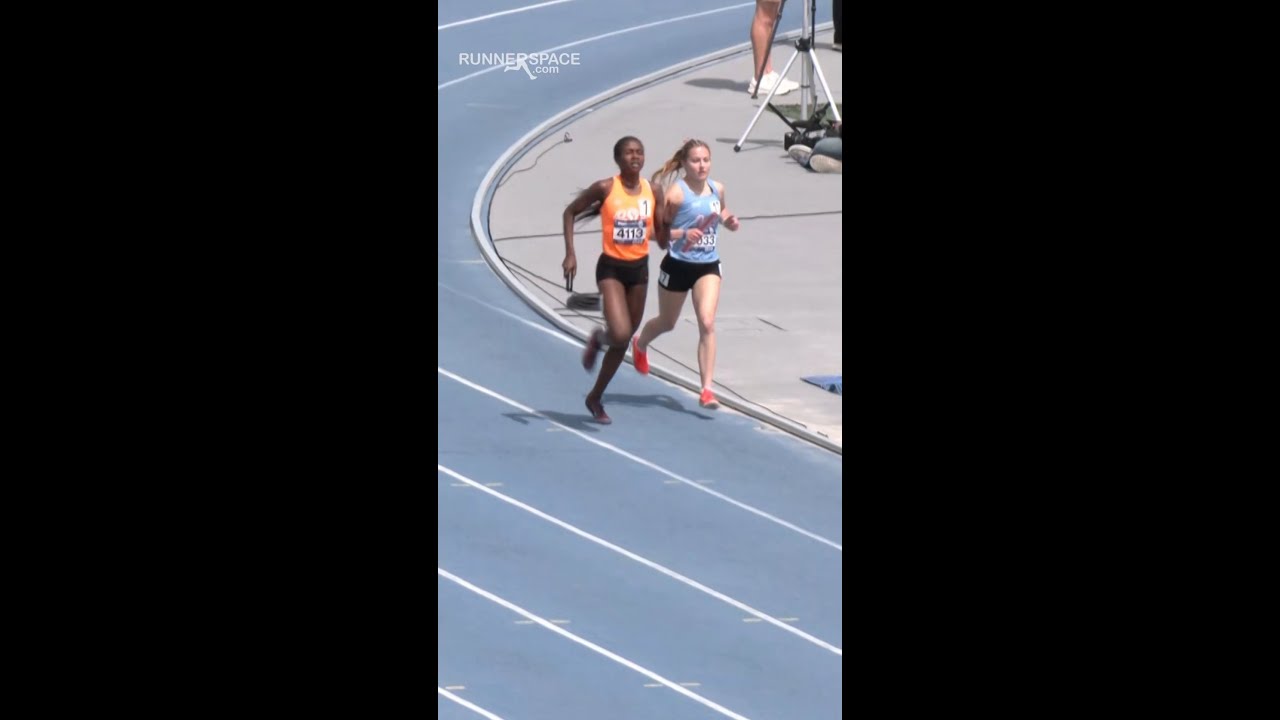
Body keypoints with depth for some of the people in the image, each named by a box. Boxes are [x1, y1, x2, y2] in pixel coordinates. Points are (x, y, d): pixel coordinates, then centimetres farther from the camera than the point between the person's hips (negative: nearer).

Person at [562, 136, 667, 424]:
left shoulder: (653, 193, 0)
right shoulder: (605, 189, -11)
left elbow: (662, 240, 5)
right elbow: (570, 212, 0)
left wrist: (667, 225, -18)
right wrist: (570, 253, -8)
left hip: (639, 269, 5)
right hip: (611, 268, -5)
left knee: (624, 340, 11)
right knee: (621, 334, -22)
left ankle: (596, 398, 29)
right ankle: (599, 339, 15)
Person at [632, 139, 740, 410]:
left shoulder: (717, 189, 1)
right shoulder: (676, 193, -16)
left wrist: (728, 221, 1)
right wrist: (682, 233, -29)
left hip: (708, 266, 3)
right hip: (678, 265, -3)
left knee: (707, 324, -14)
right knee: (667, 323, 19)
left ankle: (706, 390, -14)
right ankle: (640, 345, 55)